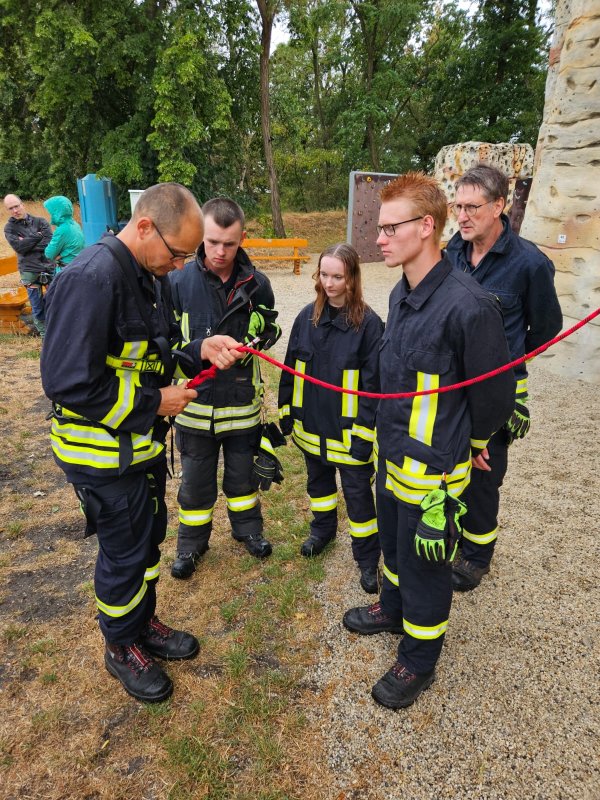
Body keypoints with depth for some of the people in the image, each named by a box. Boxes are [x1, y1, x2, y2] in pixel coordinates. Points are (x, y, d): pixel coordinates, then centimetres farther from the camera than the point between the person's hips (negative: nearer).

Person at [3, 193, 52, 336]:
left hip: (48, 266, 1)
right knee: (38, 305, 3)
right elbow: (18, 247, -12)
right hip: (30, 271, 0)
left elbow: (50, 242, -11)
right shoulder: (9, 228, 4)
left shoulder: (40, 221, 4)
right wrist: (38, 236, -9)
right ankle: (44, 331, 17)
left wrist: (27, 244, -11)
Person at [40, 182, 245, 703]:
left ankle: (144, 623, 44)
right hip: (103, 453, -8)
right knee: (125, 550, 9)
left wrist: (202, 350, -5)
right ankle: (121, 647, 35)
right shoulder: (91, 279, -26)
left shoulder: (151, 276, 4)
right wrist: (154, 403, -21)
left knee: (149, 535, 21)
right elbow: (69, 383, -28)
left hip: (143, 443, 9)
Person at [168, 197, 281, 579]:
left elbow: (272, 330, 9)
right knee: (196, 480, 14)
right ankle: (192, 543, 36)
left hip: (243, 400, 1)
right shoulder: (179, 280, -11)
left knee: (244, 472, 19)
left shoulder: (257, 283, -6)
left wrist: (262, 329, -12)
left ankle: (248, 528, 44)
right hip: (196, 400, -1)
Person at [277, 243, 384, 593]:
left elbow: (373, 382, -15)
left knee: (357, 491, 7)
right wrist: (286, 411, 8)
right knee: (318, 478, 24)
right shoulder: (308, 316, 0)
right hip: (311, 424, 5)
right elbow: (291, 367, 7)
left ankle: (368, 557, 26)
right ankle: (323, 528, 48)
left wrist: (365, 432, -16)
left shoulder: (369, 323, -15)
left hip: (348, 430, -5)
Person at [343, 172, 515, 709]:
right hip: (392, 453, 8)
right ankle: (393, 609, 55)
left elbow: (494, 392, -15)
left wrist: (472, 442, 2)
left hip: (433, 469, -8)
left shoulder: (468, 306, -27)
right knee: (394, 544, 28)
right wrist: (394, 438, 16)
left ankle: (419, 661, 37)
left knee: (425, 563, 13)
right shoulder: (402, 293, 0)